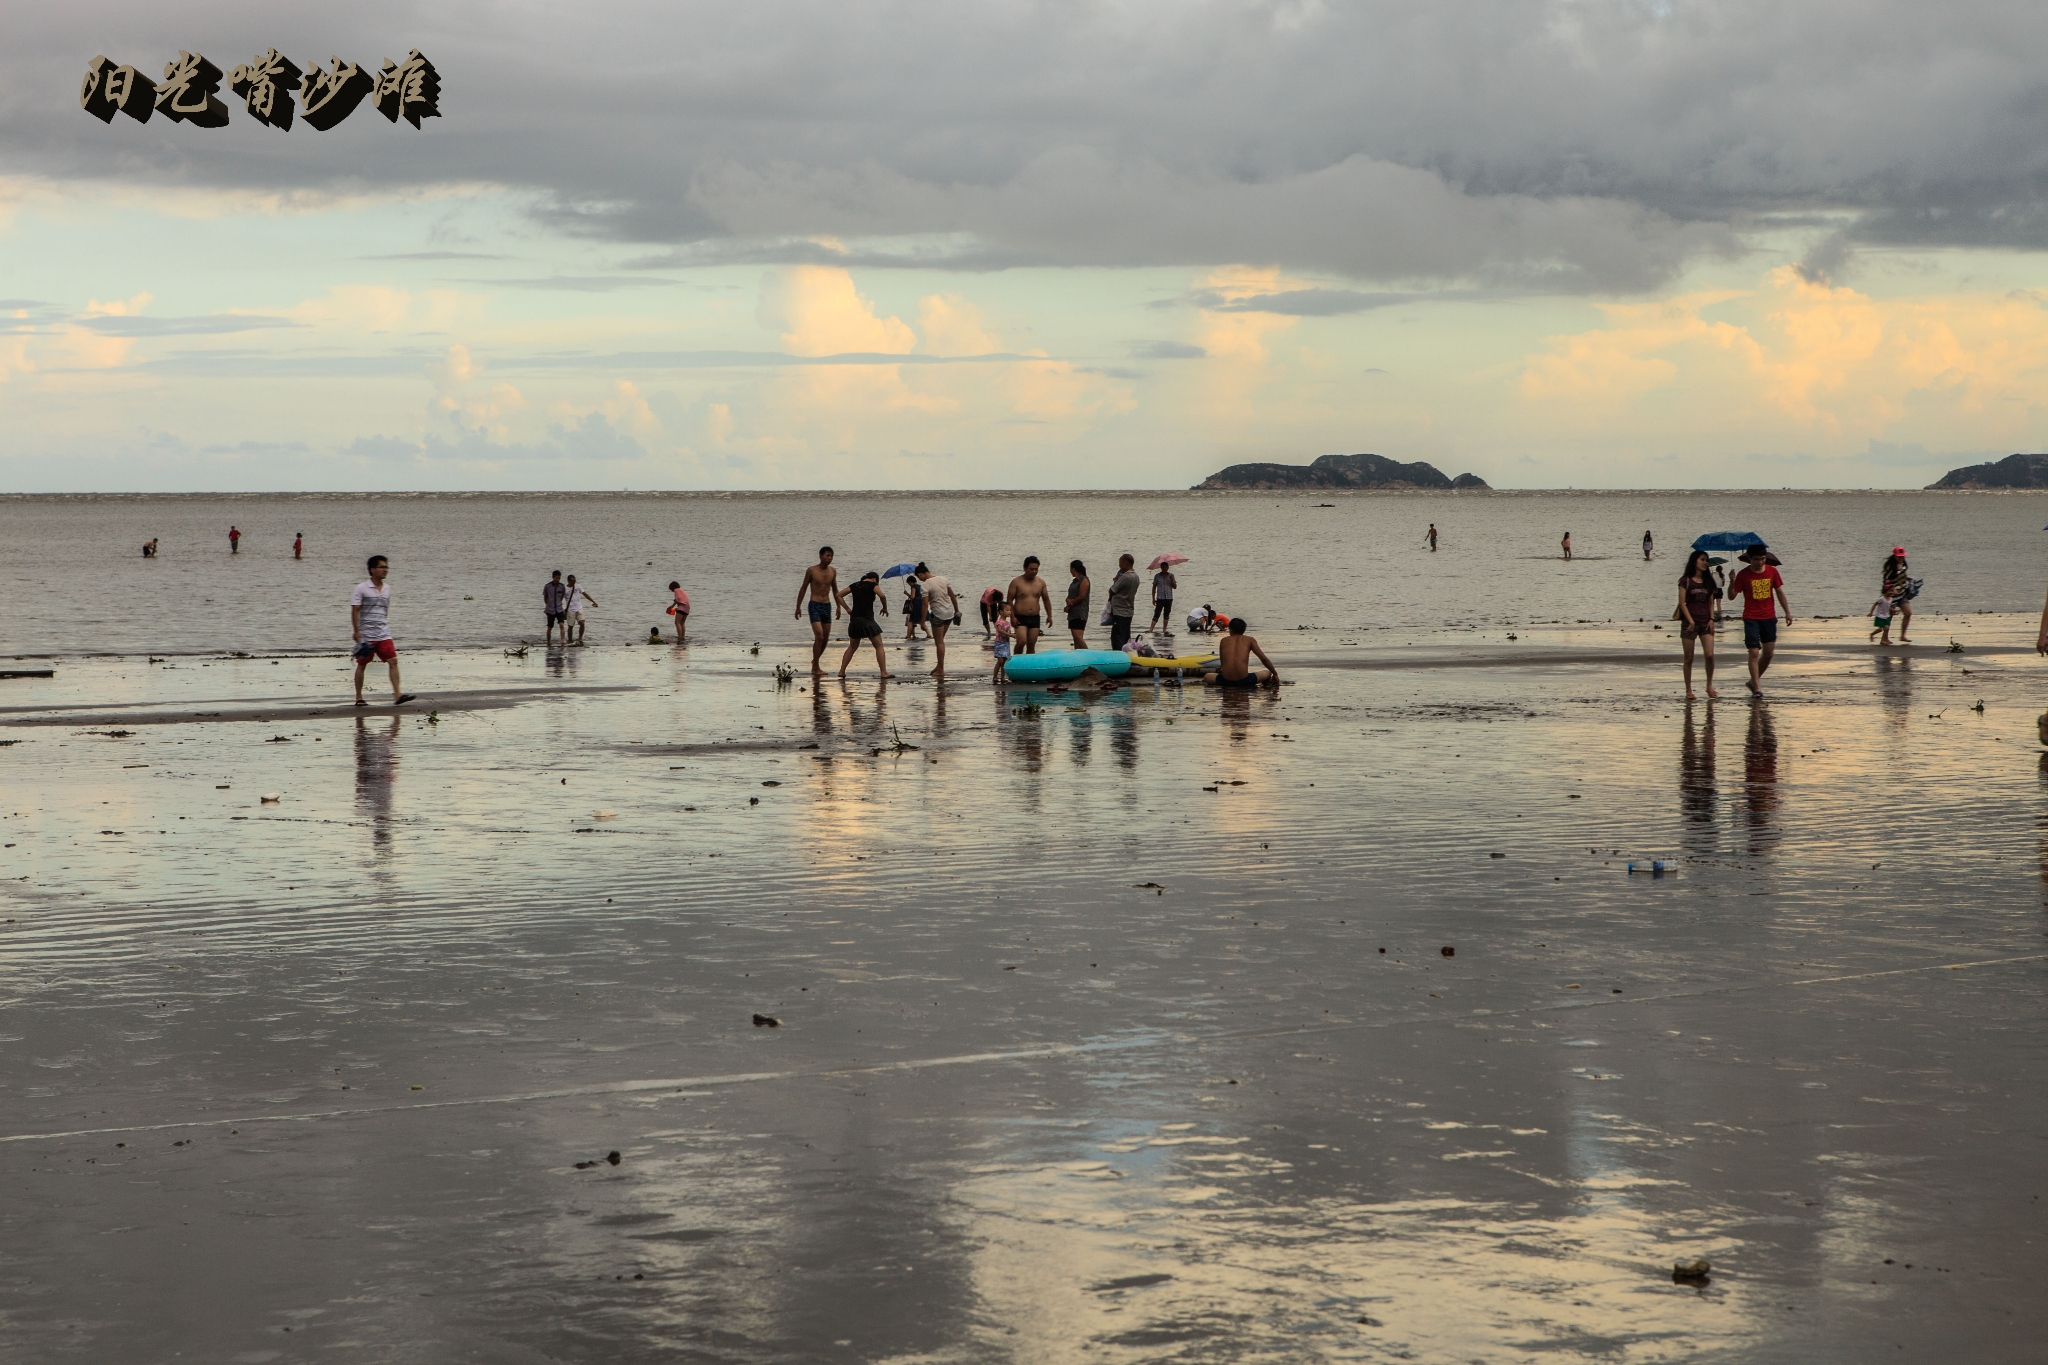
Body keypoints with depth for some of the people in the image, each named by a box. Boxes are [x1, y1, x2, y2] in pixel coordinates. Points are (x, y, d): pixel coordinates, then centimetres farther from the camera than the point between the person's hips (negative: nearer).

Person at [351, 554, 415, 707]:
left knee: (393, 661, -9)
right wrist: (356, 631, -15)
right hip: (366, 636, -5)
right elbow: (355, 610, -9)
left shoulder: (386, 590, 12)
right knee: (362, 665, 5)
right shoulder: (362, 589, -6)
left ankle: (397, 695, -14)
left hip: (383, 635, 5)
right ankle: (359, 698, 15)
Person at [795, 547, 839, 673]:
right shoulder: (811, 571, -6)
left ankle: (815, 661, 28)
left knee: (826, 638, 7)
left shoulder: (832, 571, 7)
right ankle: (815, 667, -8)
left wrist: (838, 606, 18)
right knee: (819, 637, -15)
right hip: (815, 606, -5)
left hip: (827, 606, 5)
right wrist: (798, 607, 1)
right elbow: (803, 588, 1)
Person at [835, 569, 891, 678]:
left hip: (854, 619, 5)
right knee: (879, 646, 2)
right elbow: (882, 596, -18)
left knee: (852, 647, 19)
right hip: (867, 619, -5)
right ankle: (884, 672, -5)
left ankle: (841, 671, 14)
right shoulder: (872, 585, 0)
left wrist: (847, 608, 10)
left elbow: (838, 595, 12)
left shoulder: (855, 586, 14)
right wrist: (885, 608, -1)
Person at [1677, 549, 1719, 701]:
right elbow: (1682, 603, -5)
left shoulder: (1708, 581, 12)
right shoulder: (1686, 581, -1)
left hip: (1705, 623, 3)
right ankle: (1688, 691, 6)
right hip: (1689, 623, -3)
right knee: (1689, 658, 0)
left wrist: (1711, 619, 0)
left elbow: (1711, 603, 15)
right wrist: (1690, 621, -13)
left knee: (1710, 655, -11)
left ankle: (1709, 686, 5)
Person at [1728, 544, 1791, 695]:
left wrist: (1787, 612, 11)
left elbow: (1779, 592, 12)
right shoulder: (1743, 575, -7)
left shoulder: (1772, 571, 3)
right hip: (1751, 618, -4)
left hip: (1769, 617, 4)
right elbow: (1732, 596, -7)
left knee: (1768, 652, 6)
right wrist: (1731, 582, -26)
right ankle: (1757, 688, -6)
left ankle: (1754, 681, 24)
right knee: (1754, 652, -10)